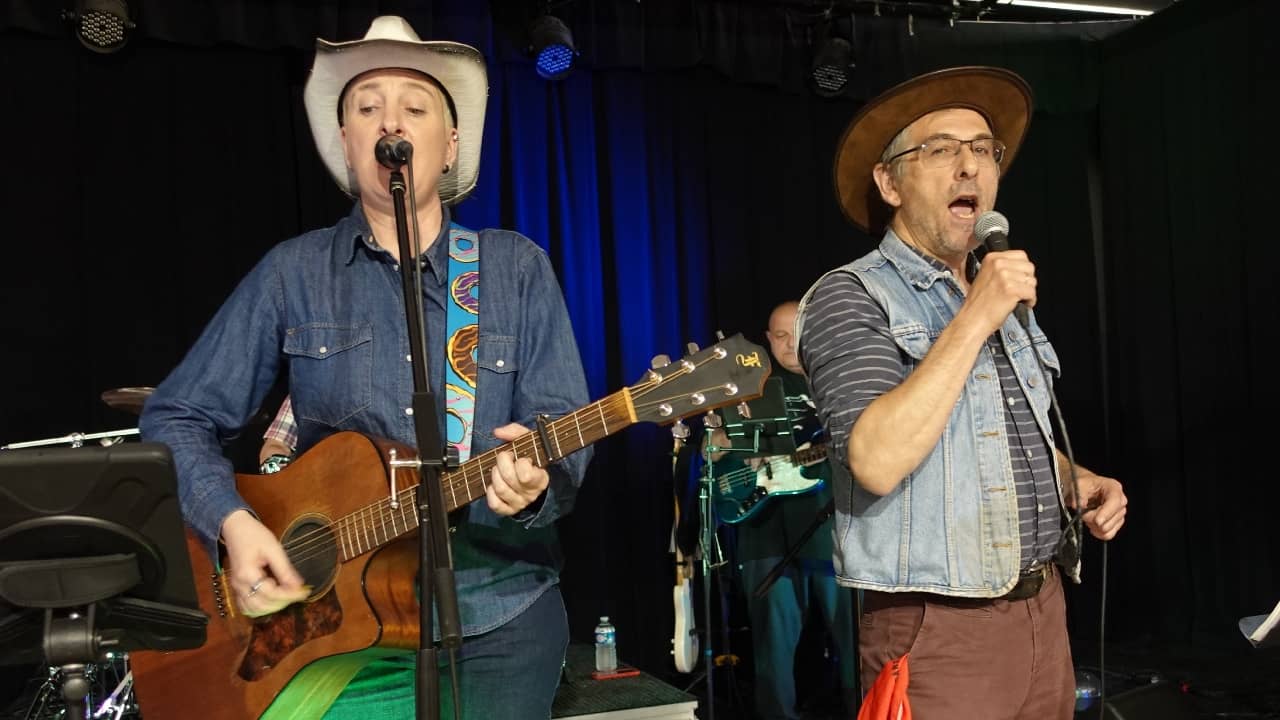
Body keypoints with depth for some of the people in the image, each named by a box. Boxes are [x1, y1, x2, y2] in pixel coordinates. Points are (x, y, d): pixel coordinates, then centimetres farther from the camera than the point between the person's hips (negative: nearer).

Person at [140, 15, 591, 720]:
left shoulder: (519, 268, 3)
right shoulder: (295, 273, 2)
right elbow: (177, 418, 3)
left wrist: (534, 477, -25)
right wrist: (233, 520, -13)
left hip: (499, 610, 1)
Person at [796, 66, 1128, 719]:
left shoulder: (1000, 299, 13)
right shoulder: (848, 297, -11)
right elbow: (877, 463, -26)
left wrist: (1076, 482, 4)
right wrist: (974, 320, -22)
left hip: (1045, 612, 8)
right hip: (939, 632, -7)